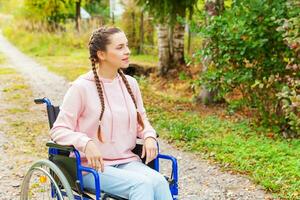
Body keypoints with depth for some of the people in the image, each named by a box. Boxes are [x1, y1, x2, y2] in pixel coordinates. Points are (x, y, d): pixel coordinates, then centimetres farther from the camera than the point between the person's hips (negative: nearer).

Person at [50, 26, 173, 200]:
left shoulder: (130, 83, 9)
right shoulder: (82, 87, -8)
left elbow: (141, 120, 23)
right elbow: (59, 130, -6)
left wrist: (149, 136, 0)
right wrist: (85, 143, -25)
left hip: (128, 162, 5)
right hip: (92, 166, -5)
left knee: (159, 182, -26)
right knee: (142, 184, -30)